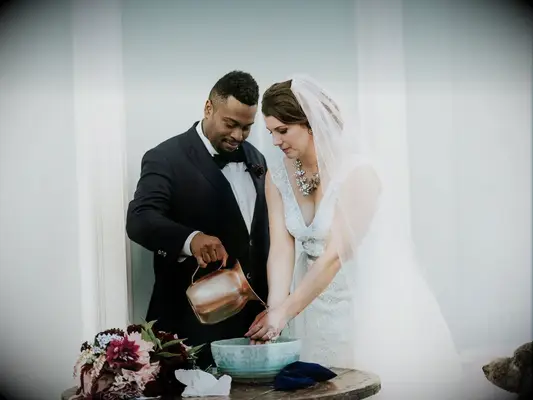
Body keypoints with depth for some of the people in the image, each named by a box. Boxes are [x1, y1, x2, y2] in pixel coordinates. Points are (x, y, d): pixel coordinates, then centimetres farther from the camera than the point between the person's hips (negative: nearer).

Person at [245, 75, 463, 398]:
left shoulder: (357, 172, -21)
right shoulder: (278, 175, -3)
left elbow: (335, 255, -25)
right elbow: (281, 247, -10)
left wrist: (284, 312, -26)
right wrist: (274, 308, -24)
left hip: (368, 300, -5)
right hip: (313, 296, 5)